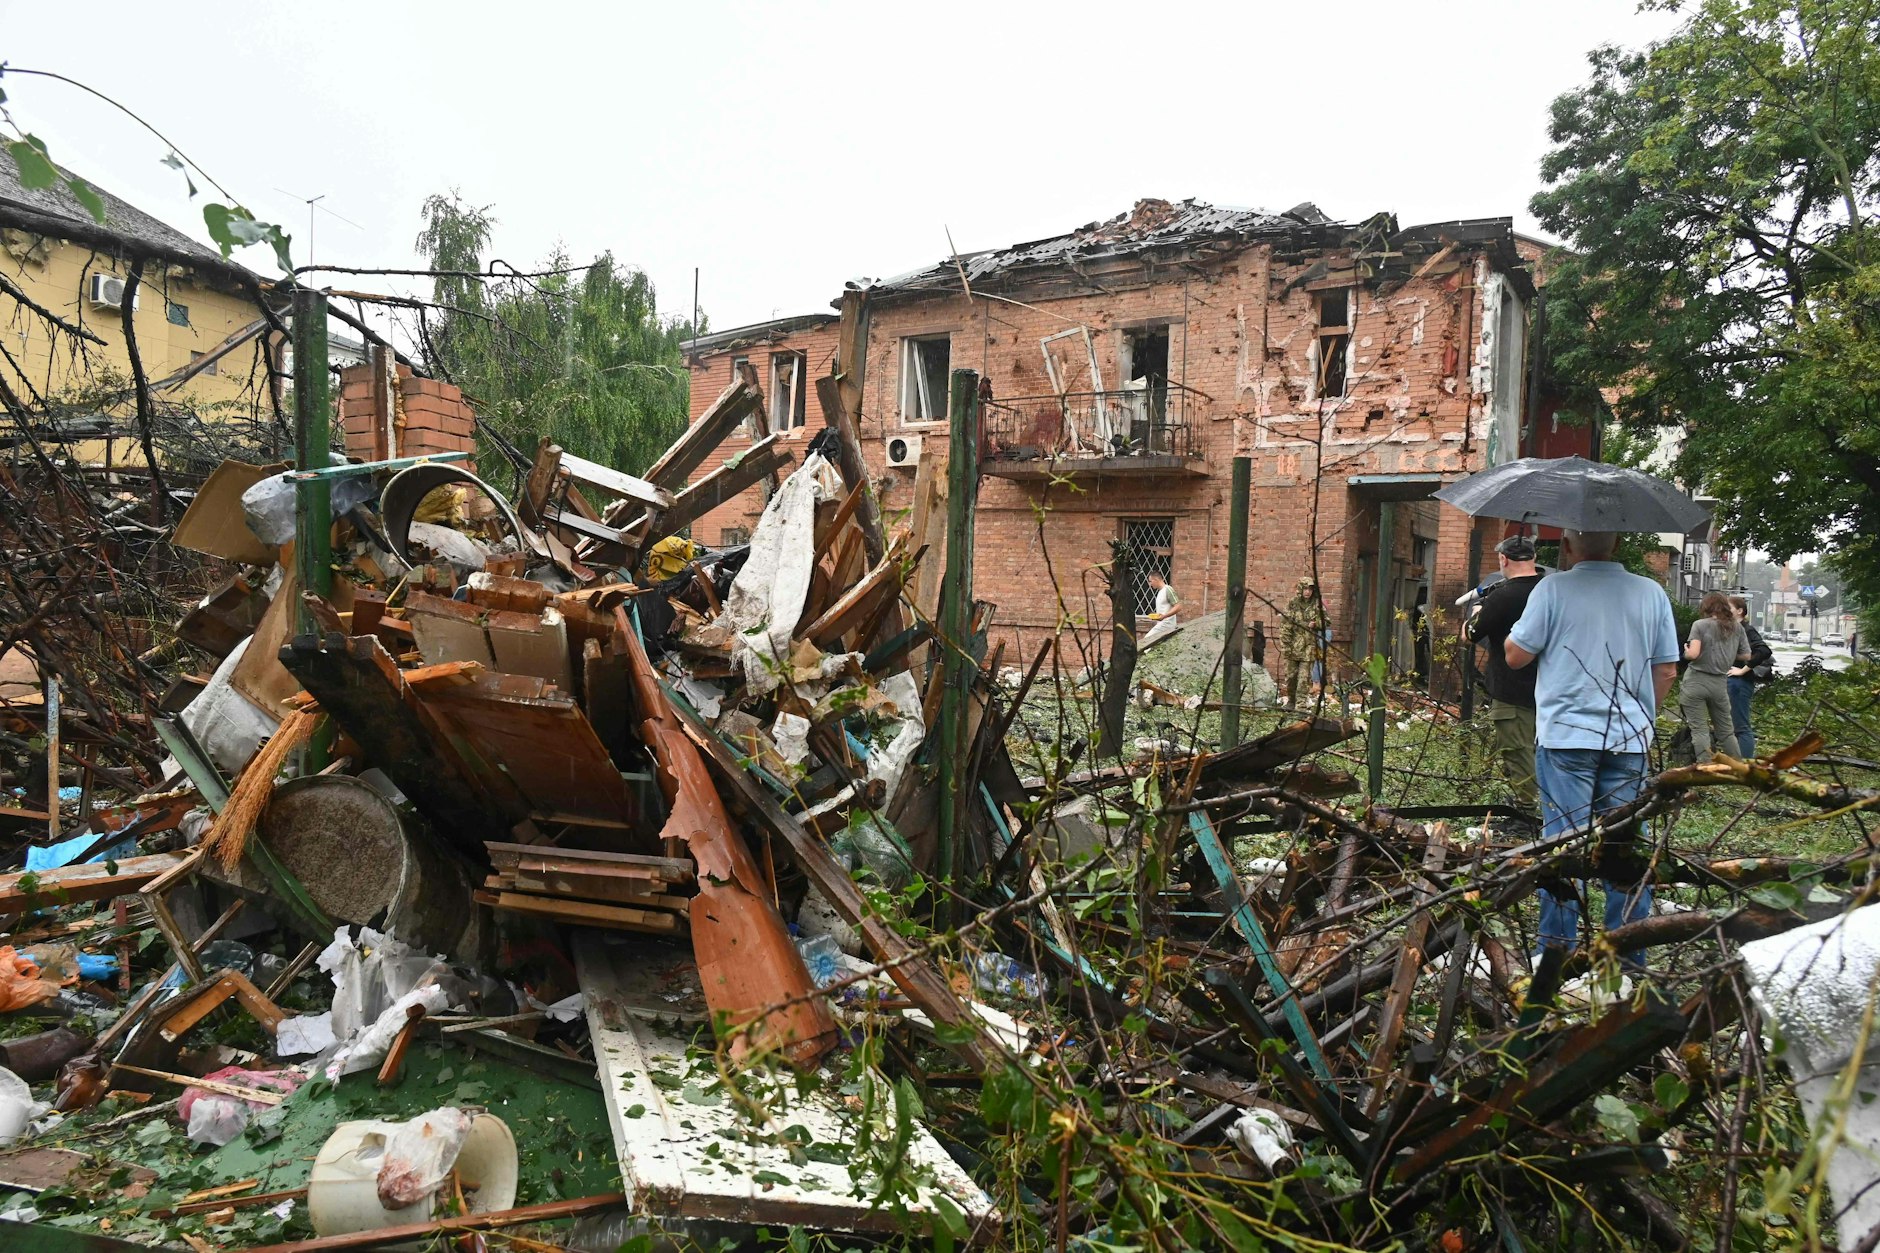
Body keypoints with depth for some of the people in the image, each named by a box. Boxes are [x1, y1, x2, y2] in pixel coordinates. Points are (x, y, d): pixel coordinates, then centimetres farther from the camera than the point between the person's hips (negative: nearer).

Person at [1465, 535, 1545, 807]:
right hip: (1545, 689, 7)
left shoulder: (1501, 597, -19)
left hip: (1511, 692, -7)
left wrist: (1478, 612, 13)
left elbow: (1471, 634, -9)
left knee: (1518, 754, -1)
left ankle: (1526, 807, 3)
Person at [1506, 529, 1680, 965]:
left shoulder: (1553, 589, -6)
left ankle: (1558, 949, 7)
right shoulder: (1651, 593, 6)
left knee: (1563, 844, 2)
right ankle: (1628, 954, 15)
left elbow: (1516, 656, -3)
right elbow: (1666, 671, 9)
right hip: (1630, 739, 3)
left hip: (1566, 735, -3)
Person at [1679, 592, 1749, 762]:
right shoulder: (1737, 627, 6)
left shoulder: (1700, 625, -8)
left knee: (1699, 730, -1)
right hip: (1720, 683, 4)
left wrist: (1686, 652, 4)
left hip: (1696, 682, -4)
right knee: (1725, 730, 17)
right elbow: (1746, 656, 10)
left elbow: (1693, 654, -17)